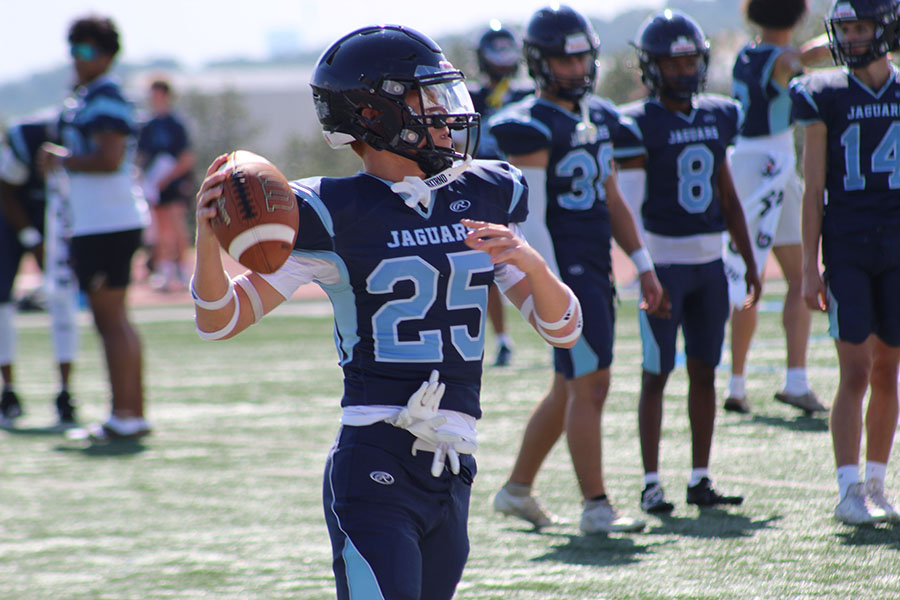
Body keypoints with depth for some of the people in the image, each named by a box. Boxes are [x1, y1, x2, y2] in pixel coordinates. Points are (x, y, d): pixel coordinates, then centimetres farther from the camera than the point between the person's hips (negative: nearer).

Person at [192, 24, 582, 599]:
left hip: (450, 474, 6)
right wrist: (208, 236, -22)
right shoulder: (337, 217, -4)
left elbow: (564, 328, 11)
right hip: (374, 471, -6)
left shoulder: (486, 197, 12)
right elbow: (220, 319, -3)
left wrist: (526, 258, -9)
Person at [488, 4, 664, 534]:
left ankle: (518, 490, 27)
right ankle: (597, 507, -3)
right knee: (590, 384, -9)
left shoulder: (598, 117, 13)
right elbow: (530, 217, -17)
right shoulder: (530, 127, -13)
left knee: (570, 388, 15)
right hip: (561, 268, -9)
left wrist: (643, 264, 17)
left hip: (594, 268, 9)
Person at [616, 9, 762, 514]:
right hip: (662, 259, -6)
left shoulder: (717, 117, 9)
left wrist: (749, 260, 15)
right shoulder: (639, 124, -10)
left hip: (710, 259, 6)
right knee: (657, 374, -1)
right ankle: (651, 482, 4)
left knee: (705, 371, 8)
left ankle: (701, 478, 15)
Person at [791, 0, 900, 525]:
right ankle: (849, 490, -10)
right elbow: (814, 190, 1)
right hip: (846, 248, -2)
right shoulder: (826, 97, -1)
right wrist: (810, 267, -4)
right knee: (855, 372, -9)